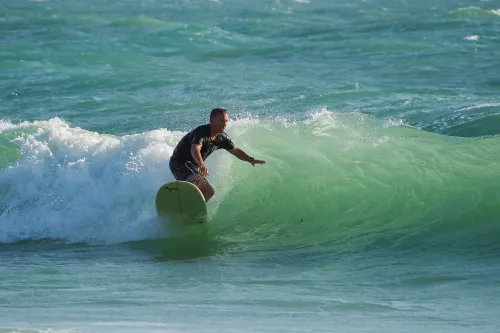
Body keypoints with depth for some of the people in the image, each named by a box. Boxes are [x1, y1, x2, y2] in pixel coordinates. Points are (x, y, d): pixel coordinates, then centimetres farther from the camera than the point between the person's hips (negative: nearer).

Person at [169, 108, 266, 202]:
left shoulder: (221, 137, 0)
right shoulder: (201, 132, -27)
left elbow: (235, 150, 15)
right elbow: (195, 149, -45)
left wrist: (251, 160, 4)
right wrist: (201, 165, -63)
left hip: (193, 167, 10)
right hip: (179, 163, -10)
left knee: (209, 192, 12)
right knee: (197, 180, -37)